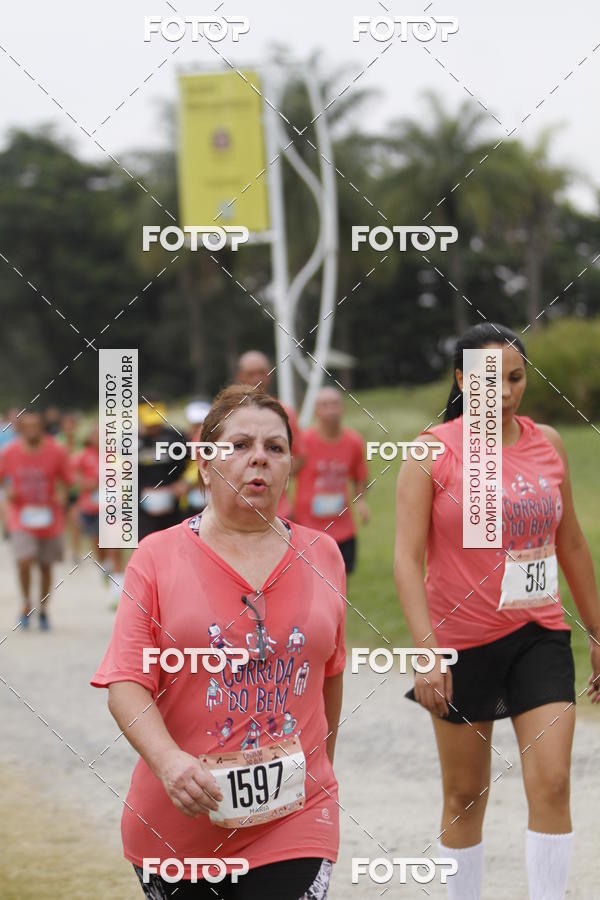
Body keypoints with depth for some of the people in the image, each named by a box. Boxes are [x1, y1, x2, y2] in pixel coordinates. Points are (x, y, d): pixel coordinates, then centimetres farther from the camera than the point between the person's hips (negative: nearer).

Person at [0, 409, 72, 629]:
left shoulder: (57, 452, -7)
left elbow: (64, 479, 5)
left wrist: (61, 494, -15)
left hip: (48, 518, 1)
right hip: (21, 517, -1)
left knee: (46, 566, 10)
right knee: (24, 561, -18)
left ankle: (43, 611, 28)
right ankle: (26, 605, 5)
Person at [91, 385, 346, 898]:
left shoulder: (322, 556, 7)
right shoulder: (158, 557, -1)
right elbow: (126, 682, -8)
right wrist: (169, 761, -24)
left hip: (293, 819, 1)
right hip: (178, 820, 0)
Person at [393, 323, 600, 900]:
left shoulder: (547, 443, 4)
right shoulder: (433, 451, -8)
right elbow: (407, 558, -13)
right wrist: (425, 653, -23)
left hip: (540, 635, 3)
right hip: (462, 640, -3)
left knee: (552, 783, -10)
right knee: (465, 796, 8)